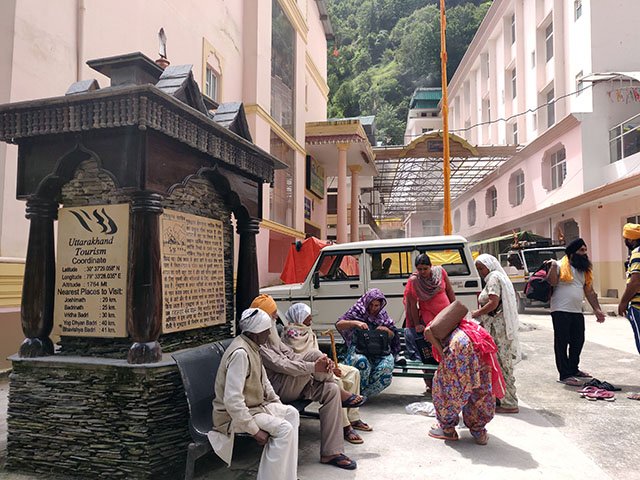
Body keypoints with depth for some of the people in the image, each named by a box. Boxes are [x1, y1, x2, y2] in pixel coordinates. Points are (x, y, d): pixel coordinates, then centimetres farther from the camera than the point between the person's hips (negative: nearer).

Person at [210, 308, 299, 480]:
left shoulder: (252, 346, 4)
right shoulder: (240, 353, -27)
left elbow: (263, 381, 16)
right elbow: (232, 400, -32)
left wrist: (280, 407, 7)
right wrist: (255, 430, -27)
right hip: (233, 415, -10)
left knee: (292, 413, 8)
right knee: (284, 429, -20)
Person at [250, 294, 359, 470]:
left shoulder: (270, 334, 16)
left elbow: (289, 353, 11)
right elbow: (281, 365, -25)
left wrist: (322, 361, -4)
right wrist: (314, 366, -25)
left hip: (291, 384, 10)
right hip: (276, 388, -9)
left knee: (330, 390, -11)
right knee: (314, 354, -26)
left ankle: (330, 453, -9)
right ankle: (342, 395, 1)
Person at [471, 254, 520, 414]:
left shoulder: (494, 278, -9)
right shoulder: (500, 278, 22)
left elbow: (493, 303, -19)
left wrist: (476, 313, -8)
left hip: (497, 328, -10)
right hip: (500, 328, 10)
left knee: (500, 364, -6)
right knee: (503, 364, 13)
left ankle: (509, 403, -2)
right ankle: (508, 400, 19)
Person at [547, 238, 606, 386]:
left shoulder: (585, 270, 16)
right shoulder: (560, 265, -4)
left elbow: (590, 292, 17)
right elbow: (552, 282, -14)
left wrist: (597, 309, 10)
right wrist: (553, 266, -23)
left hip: (577, 312, 7)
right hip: (561, 311, -7)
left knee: (578, 341, 14)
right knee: (562, 343, -3)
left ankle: (573, 369, 30)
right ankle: (565, 375, 0)